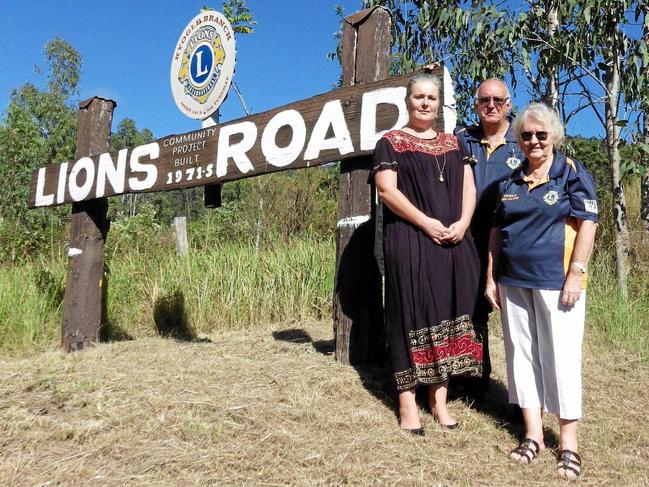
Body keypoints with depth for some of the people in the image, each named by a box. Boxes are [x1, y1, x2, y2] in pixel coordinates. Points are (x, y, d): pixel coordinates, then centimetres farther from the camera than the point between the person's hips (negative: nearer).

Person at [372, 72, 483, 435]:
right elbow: (386, 189, -8)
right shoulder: (391, 142, 4)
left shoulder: (453, 143, 19)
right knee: (412, 313, -4)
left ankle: (440, 398, 14)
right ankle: (407, 400, 2)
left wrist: (462, 222, -6)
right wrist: (426, 222, -16)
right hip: (410, 242, -5)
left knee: (449, 313, 5)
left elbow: (468, 186, 13)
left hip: (454, 243, 5)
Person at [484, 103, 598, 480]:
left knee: (561, 356, 0)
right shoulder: (510, 181, 12)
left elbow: (588, 224, -8)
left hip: (555, 281, -5)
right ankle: (533, 434, 21)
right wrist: (491, 277, 9)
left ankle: (569, 442, 13)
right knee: (522, 354, 9)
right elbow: (496, 232, 14)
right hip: (514, 283, 5)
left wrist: (576, 274, -15)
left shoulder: (573, 172, -1)